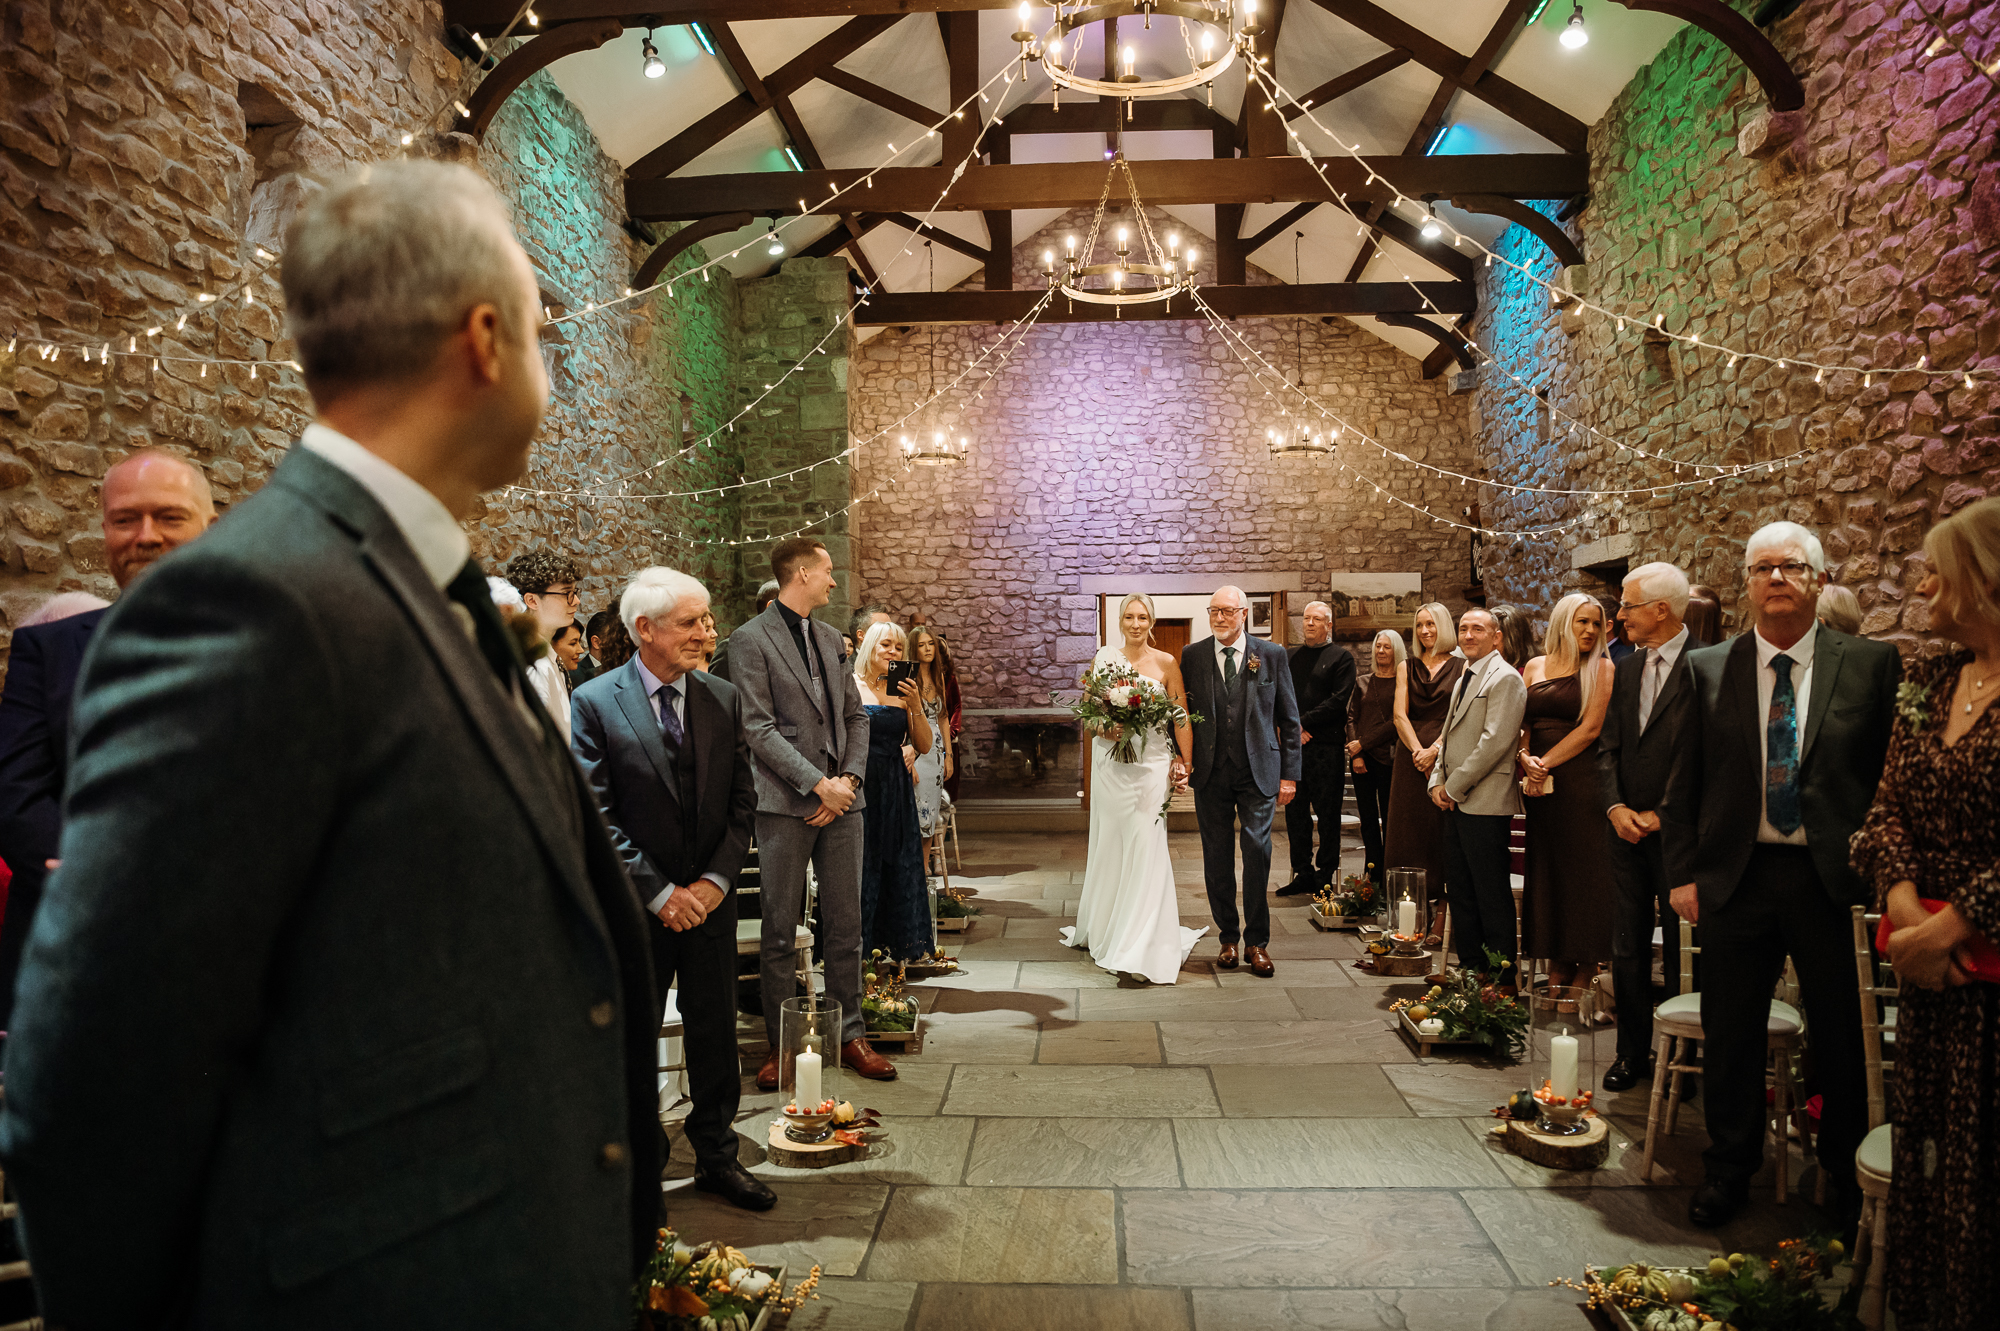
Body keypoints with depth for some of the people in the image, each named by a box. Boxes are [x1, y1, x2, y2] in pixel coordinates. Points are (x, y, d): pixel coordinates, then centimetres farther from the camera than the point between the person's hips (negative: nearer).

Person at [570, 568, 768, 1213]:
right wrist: (659, 892, -15)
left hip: (709, 896, 4)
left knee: (715, 1031, 12)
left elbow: (742, 802, 5)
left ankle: (716, 1156, 29)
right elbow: (598, 816, -13)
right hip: (636, 905, -3)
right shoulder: (594, 702, -10)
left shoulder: (724, 700, 3)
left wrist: (717, 879, -8)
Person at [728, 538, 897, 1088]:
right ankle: (779, 1044, 15)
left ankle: (850, 1035, 20)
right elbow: (759, 729, -11)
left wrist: (850, 778, -1)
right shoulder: (749, 640, -5)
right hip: (787, 804, -5)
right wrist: (818, 784, -14)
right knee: (781, 933, 4)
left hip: (842, 800, 6)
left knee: (846, 926, 9)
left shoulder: (830, 637, 15)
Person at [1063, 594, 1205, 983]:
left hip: (1151, 763, -2)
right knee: (1109, 844, 11)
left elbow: (1181, 716, 0)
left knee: (1146, 847, -7)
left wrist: (1185, 761, -8)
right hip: (1109, 764, 2)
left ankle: (1143, 948, -3)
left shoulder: (1166, 663, 1)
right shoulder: (1103, 658, 6)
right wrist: (1104, 727, -10)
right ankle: (1104, 928, 29)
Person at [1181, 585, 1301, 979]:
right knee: (1216, 858, 7)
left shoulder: (1272, 655, 3)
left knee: (1257, 851, -7)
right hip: (1210, 772, 2)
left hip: (1258, 771, -1)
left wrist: (1289, 774, 1)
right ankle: (1228, 936, 21)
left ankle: (1257, 942, 8)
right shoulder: (1192, 656, 5)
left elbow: (1289, 719, 5)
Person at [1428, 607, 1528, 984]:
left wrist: (1454, 786, -13)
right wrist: (1437, 782, 7)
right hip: (1455, 802, 9)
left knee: (1492, 894, -3)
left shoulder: (1505, 678, -10)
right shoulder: (1463, 680, 20)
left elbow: (1494, 742, -18)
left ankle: (1501, 977, 6)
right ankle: (1471, 966, 22)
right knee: (1459, 890, 12)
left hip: (1484, 802, -9)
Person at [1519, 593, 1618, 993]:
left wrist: (1546, 763, -11)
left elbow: (1590, 728, -9)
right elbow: (1521, 724, 10)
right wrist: (1525, 759, -9)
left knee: (1582, 867, -1)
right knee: (1546, 867, 7)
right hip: (1539, 782, 4)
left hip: (1581, 778, -4)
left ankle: (1585, 970, 8)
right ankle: (1557, 967, 17)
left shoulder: (1601, 667, -1)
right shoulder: (1536, 666, 12)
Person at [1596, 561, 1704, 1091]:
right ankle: (1633, 1052, 23)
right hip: (1627, 829, 6)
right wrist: (1616, 807, -3)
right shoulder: (1626, 670, 11)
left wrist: (1663, 814, -12)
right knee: (1627, 949, 11)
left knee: (1682, 952, 4)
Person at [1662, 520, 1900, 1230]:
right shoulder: (1707, 668, 4)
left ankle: (1847, 1169, 33)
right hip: (1734, 878, 1)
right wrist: (1683, 872, 1)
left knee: (1844, 1034, 11)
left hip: (1836, 878, -1)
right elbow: (1684, 783, 5)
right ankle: (1729, 1167, 29)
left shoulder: (1872, 663, 1)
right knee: (1730, 1035, 10)